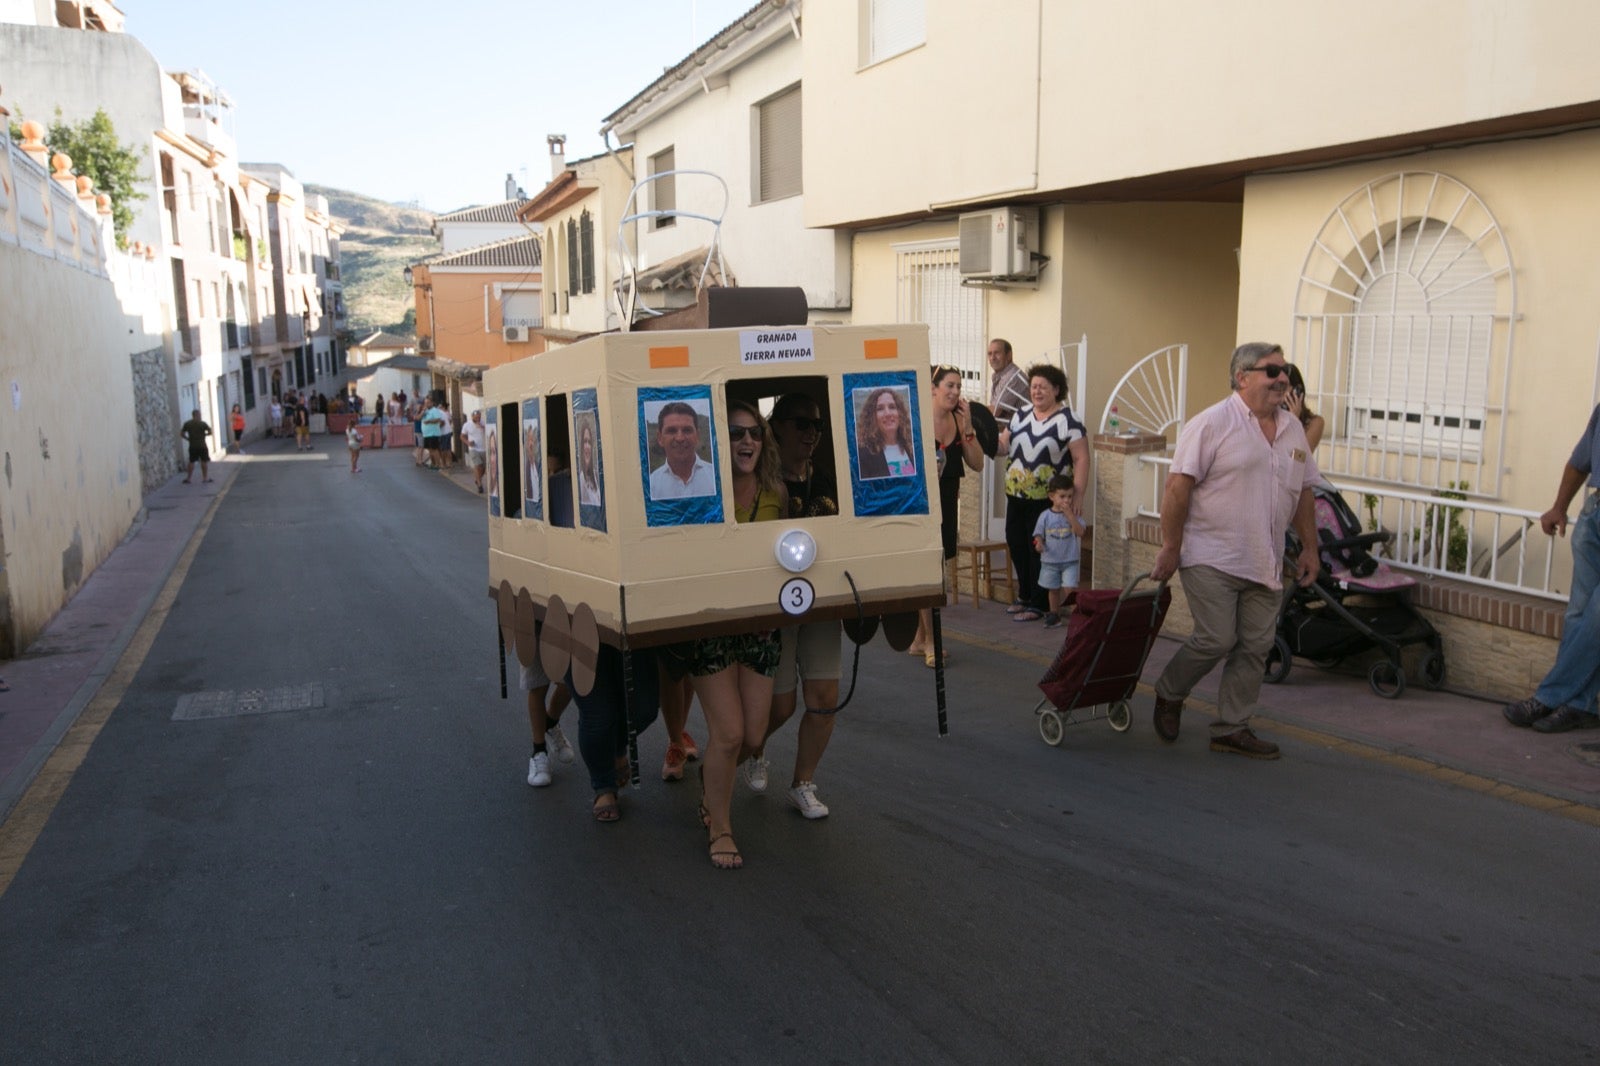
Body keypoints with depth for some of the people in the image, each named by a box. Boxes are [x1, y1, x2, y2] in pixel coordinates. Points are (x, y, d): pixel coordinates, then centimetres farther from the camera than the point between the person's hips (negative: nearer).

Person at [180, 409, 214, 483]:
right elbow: (210, 432, -10)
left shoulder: (187, 424, 2)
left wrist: (188, 438, 15)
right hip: (202, 446, -3)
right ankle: (205, 478, 10)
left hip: (192, 446, 3)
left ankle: (188, 478, 9)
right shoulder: (202, 423, -9)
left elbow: (181, 434, 4)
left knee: (191, 462, 10)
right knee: (204, 462, 6)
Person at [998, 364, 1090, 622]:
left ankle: (1038, 604, 12)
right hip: (1016, 496, 7)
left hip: (1047, 501, -7)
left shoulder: (1068, 420, -10)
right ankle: (1025, 596, 30)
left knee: (1039, 551, 0)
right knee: (1016, 545, 13)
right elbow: (1004, 444, 13)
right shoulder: (1022, 413, 10)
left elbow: (1081, 459, -12)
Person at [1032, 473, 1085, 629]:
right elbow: (1038, 535, 2)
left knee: (1069, 589, -11)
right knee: (1053, 589, 14)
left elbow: (1080, 532, -18)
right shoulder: (1045, 516, -4)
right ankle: (1054, 614, 28)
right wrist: (1039, 544, -20)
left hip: (1070, 560, -1)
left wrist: (1069, 514, -22)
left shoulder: (1073, 515, -4)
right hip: (1050, 560, 1)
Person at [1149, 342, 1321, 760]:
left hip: (1262, 563, 7)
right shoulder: (1213, 423, -11)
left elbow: (1303, 492, 18)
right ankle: (1168, 695, 18)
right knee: (1216, 639, -8)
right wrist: (1170, 548, -15)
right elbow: (1178, 486, -13)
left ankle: (1231, 728, 18)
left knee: (1255, 646, 7)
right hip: (1211, 558, -7)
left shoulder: (1293, 429, 11)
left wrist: (1309, 548, 14)